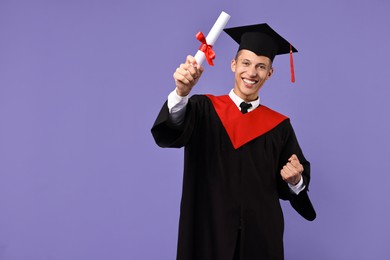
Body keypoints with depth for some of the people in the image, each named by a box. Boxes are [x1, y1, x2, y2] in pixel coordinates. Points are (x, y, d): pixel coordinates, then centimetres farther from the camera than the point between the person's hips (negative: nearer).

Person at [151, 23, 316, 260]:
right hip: (209, 232, -1)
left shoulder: (278, 125, 2)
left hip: (261, 235, 2)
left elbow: (294, 183, 6)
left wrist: (295, 180, -16)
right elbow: (171, 133, -23)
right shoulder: (204, 109, -3)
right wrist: (181, 93, -41)